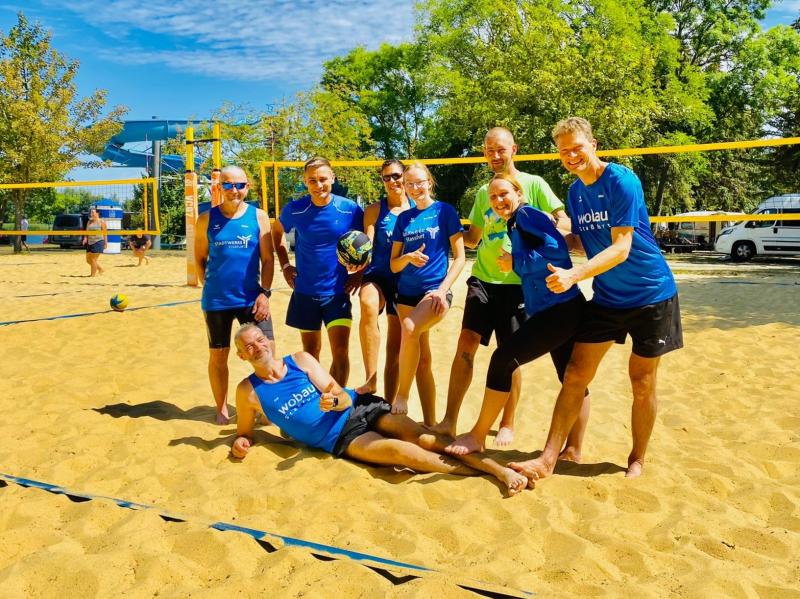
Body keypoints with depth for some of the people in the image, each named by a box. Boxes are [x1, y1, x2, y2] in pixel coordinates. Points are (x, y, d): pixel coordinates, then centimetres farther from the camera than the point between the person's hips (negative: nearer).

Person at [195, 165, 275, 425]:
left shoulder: (258, 216, 1)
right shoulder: (207, 219, 2)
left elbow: (267, 259, -1)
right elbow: (200, 258, 9)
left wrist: (264, 293, -8)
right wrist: (210, 286, 1)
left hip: (252, 298, 0)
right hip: (216, 301, 1)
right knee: (218, 355, 10)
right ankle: (221, 408, 27)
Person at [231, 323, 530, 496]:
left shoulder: (301, 360, 4)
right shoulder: (248, 391, 1)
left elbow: (343, 396, 0)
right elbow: (245, 431, 16)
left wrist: (335, 400, -24)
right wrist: (240, 442, -8)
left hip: (359, 408, 2)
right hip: (341, 438, -2)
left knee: (421, 436, -24)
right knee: (400, 450, -29)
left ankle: (501, 469, -26)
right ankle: (481, 472, -28)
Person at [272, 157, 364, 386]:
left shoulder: (350, 209, -9)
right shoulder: (294, 210, -6)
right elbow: (277, 232, 14)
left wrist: (359, 271, -3)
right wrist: (285, 266, 6)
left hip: (338, 292, -1)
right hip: (305, 292, 2)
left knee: (340, 351, -9)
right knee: (310, 352, 14)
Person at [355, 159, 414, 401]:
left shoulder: (417, 208, 3)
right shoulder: (375, 209, 0)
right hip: (377, 276, -2)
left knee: (395, 346, 7)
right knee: (368, 305, -38)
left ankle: (389, 405, 21)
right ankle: (370, 381, -31)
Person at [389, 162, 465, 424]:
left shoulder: (445, 211, 0)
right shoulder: (404, 218, 11)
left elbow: (460, 257, -2)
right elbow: (394, 265, 10)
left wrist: (442, 290, -13)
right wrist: (409, 257, -12)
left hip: (435, 291, -4)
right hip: (407, 293, 5)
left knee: (410, 328, -32)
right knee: (422, 359, 5)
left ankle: (402, 395, -13)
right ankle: (430, 423, 14)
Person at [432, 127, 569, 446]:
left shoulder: (533, 184, 0)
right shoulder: (483, 192, 15)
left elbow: (564, 222, -6)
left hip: (517, 281, -4)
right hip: (483, 277, 4)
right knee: (466, 342, -7)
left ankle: (507, 425, 19)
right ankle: (449, 420, 1)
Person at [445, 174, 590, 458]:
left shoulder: (527, 214, -7)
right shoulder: (513, 226, 19)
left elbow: (557, 249, -20)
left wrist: (516, 262, -15)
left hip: (559, 308, -10)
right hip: (563, 309, 10)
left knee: (504, 358, -9)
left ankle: (478, 436, 0)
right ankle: (573, 450, 23)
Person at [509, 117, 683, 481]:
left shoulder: (621, 181, -18)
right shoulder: (575, 192, 4)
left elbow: (621, 247, -24)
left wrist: (573, 276, -35)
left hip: (650, 295, -5)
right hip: (606, 298, 6)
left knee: (642, 383, 6)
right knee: (575, 375, -1)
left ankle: (637, 460, 26)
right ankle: (548, 459, 3)